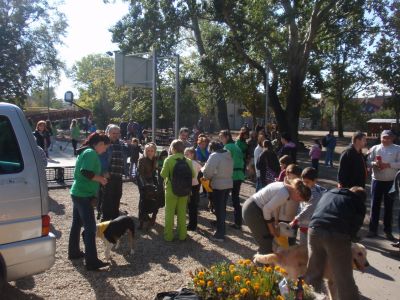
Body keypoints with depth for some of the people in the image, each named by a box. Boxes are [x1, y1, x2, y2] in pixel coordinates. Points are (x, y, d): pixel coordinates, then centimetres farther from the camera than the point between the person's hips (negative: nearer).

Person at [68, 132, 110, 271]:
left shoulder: (85, 151, 15)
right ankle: (92, 262, -3)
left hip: (78, 193, 10)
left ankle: (74, 252, 33)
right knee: (90, 228, -7)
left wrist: (99, 177, 12)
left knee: (77, 224, 19)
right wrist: (100, 179, -14)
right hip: (84, 195, -10)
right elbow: (86, 172, -27)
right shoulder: (91, 153, -16)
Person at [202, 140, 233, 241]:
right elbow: (228, 170, 12)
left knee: (219, 209, 1)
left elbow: (208, 171, -18)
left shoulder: (214, 155, -14)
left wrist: (207, 177, 3)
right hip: (228, 183, 8)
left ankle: (220, 235, 7)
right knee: (222, 208, 19)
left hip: (218, 185, -8)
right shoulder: (228, 155, 11)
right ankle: (221, 230, 32)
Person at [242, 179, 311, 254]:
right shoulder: (284, 194, -22)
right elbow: (267, 209, -21)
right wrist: (271, 228, -8)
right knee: (266, 243, -2)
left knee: (268, 238, 16)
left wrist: (273, 226, 8)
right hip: (253, 211, -10)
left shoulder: (284, 186, 6)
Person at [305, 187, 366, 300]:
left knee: (313, 271, 19)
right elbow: (355, 227, 14)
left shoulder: (329, 193, 32)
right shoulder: (359, 204, 20)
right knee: (344, 279, 6)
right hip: (337, 235, -4)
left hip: (315, 229, 4)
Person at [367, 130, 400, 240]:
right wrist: (374, 163, -20)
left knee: (389, 206, 8)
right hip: (377, 180, 1)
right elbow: (368, 161, -1)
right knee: (375, 205, 5)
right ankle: (373, 229, 15)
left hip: (391, 181, -1)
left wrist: (389, 165, -20)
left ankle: (388, 231, 19)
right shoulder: (375, 148, 4)